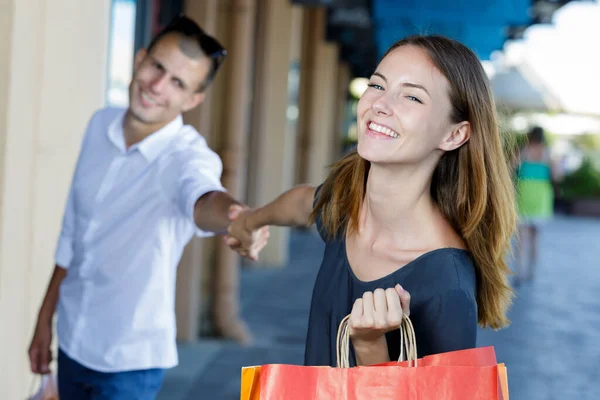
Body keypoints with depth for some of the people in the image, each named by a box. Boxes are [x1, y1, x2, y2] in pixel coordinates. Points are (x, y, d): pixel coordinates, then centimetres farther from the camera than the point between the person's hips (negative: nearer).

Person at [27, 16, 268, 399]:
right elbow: (72, 231, 8)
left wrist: (237, 218, -68)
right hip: (72, 343, 5)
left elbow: (204, 198, -45)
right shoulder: (100, 125, -2)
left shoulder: (189, 156, -20)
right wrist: (45, 320, 13)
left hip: (131, 358, -5)